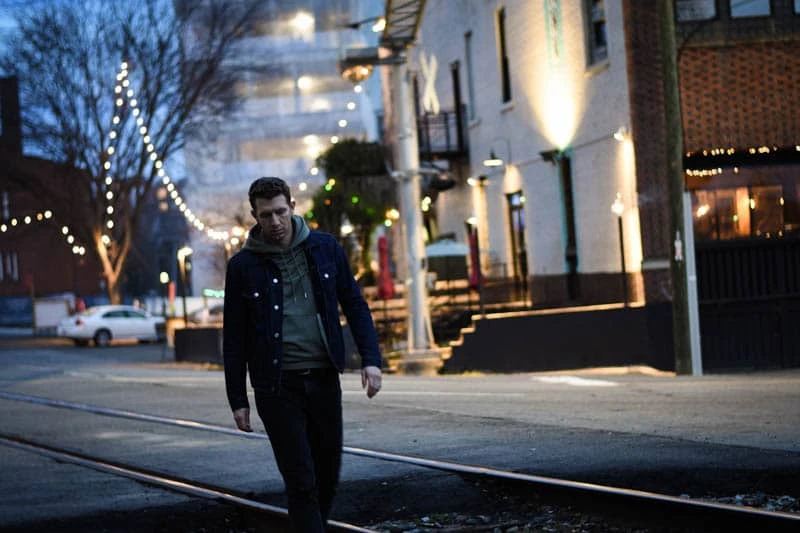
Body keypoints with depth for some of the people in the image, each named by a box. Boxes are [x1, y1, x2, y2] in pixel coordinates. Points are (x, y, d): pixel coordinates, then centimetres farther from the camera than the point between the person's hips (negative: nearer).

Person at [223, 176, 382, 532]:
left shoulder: (325, 248, 3)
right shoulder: (243, 266, -3)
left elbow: (354, 305, 7)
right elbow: (234, 338, 1)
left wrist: (371, 359, -5)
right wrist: (238, 400, -1)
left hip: (324, 379, 3)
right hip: (277, 386, -3)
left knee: (328, 472, 11)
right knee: (301, 480, -5)